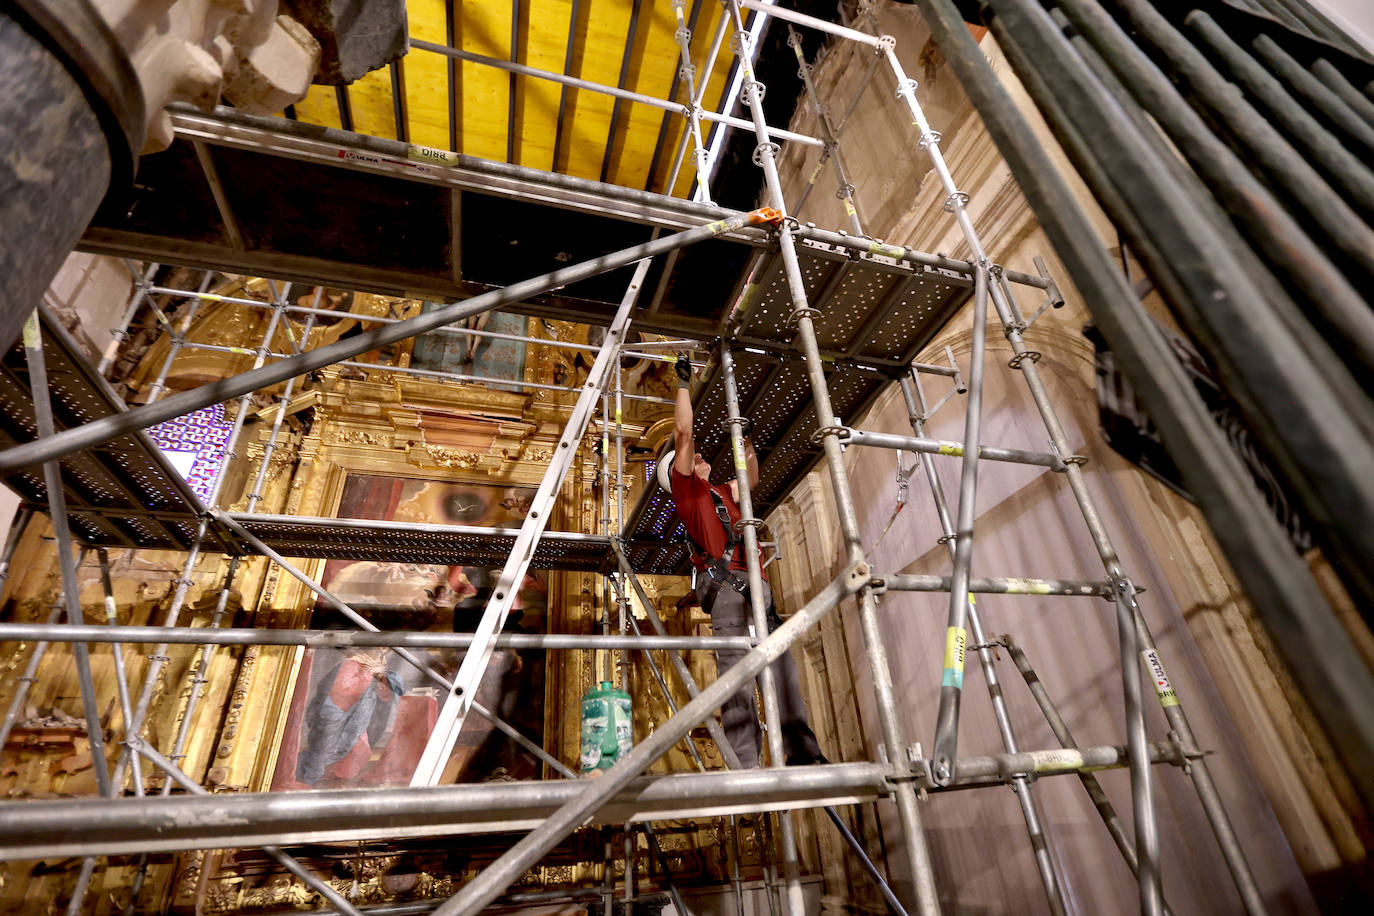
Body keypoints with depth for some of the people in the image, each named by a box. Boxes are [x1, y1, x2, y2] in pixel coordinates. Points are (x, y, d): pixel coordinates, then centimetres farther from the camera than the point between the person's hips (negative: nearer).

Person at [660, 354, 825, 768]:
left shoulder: (722, 493, 32)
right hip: (725, 582, -7)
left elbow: (751, 474, 45)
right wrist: (684, 383, 11)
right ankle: (745, 765, -17)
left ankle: (803, 750, -1)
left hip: (755, 585, 8)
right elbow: (683, 433, 5)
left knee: (782, 666, -1)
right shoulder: (687, 489, 12)